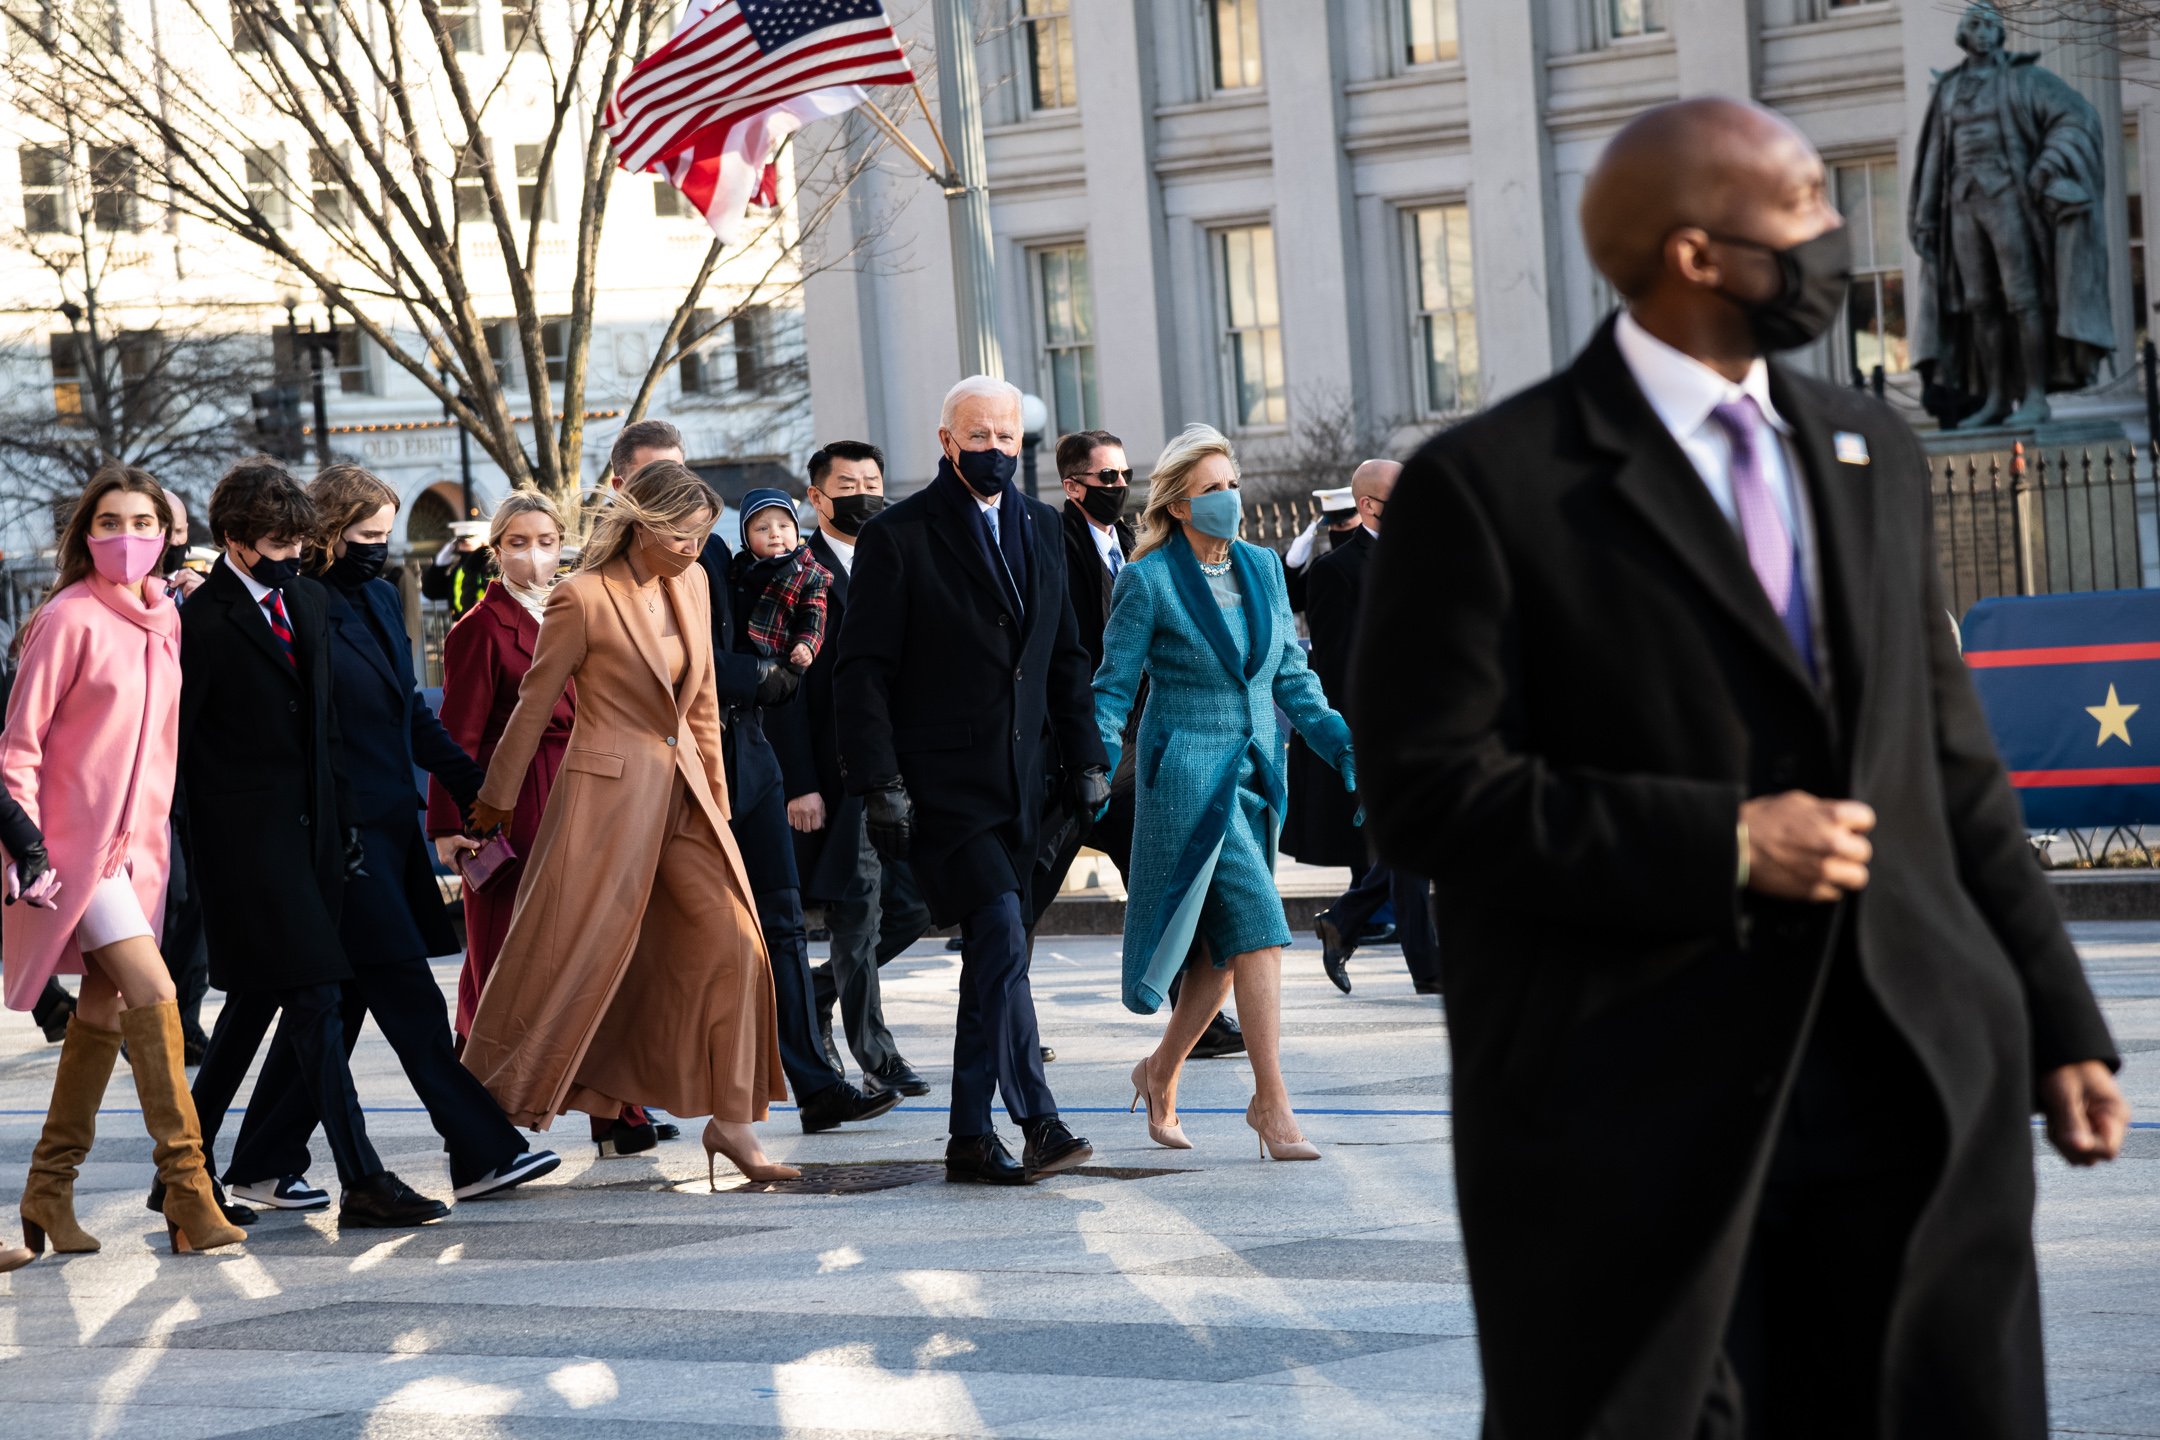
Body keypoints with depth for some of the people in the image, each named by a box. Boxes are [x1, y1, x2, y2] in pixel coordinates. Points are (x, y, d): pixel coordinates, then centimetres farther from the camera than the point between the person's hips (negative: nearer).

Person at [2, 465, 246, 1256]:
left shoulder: (165, 617, 9)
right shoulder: (70, 619, -12)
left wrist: (162, 829, 19)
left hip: (137, 841, 7)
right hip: (76, 839, -7)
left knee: (104, 1010, 9)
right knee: (152, 993, -16)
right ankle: (186, 1192, -14)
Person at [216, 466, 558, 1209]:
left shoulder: (381, 599, 14)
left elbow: (412, 714, 23)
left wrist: (472, 781, 18)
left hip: (390, 827, 9)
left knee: (333, 1004, 11)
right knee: (411, 1000, -7)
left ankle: (264, 1164, 18)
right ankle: (481, 1153, -4)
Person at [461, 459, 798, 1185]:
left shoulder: (691, 587, 7)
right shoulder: (583, 599, -13)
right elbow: (535, 703, -4)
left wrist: (715, 795, 17)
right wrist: (497, 800, 4)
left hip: (681, 791, 7)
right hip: (608, 790, -6)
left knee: (732, 943, 0)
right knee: (575, 955, -2)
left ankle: (731, 1121, 6)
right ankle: (497, 1119, 12)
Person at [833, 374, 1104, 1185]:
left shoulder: (1040, 529, 14)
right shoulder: (898, 537, -6)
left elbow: (1064, 656, 20)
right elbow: (863, 670, -8)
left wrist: (1086, 760, 13)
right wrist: (879, 784, -15)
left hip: (1017, 780, 6)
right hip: (940, 777, -6)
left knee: (991, 953, 8)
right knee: (1001, 935, -17)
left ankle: (971, 1135, 14)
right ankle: (1035, 1121, -16)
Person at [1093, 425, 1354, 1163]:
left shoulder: (1261, 568, 10)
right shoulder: (1149, 581, -7)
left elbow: (1291, 676, 16)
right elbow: (1114, 686, -4)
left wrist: (1343, 743, 6)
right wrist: (1103, 759, -19)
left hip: (1252, 774, 6)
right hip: (1187, 775, -6)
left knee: (1226, 949, 9)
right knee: (1256, 930, -14)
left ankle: (1161, 1071, 28)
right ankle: (1271, 1102, -11)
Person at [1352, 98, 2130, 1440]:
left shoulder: (1875, 452, 14)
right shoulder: (1490, 486, -6)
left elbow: (1952, 764, 17)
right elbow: (1431, 790, -11)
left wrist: (2060, 1022, 13)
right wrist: (1722, 844, -16)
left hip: (1921, 1084, 5)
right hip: (1638, 1116, -5)